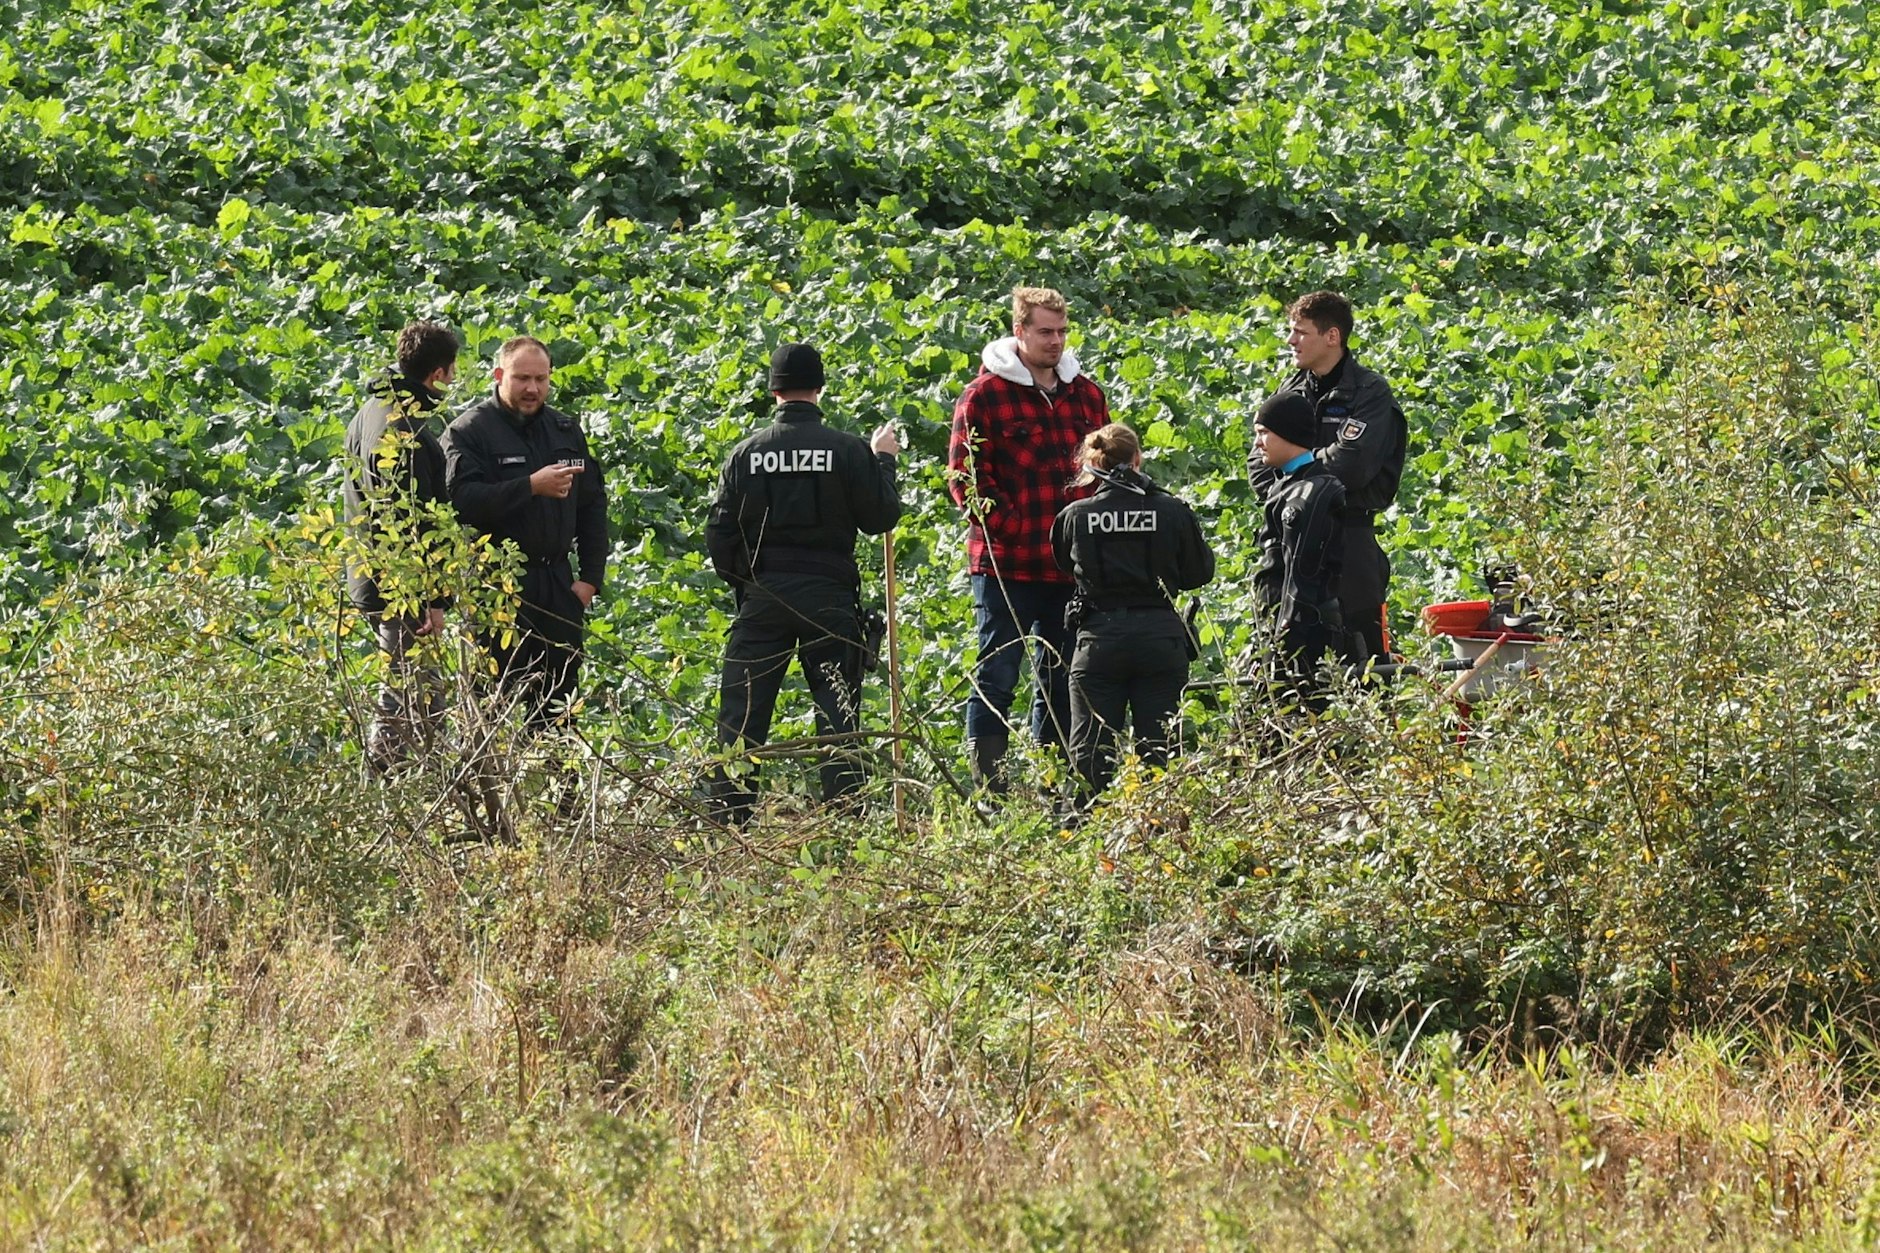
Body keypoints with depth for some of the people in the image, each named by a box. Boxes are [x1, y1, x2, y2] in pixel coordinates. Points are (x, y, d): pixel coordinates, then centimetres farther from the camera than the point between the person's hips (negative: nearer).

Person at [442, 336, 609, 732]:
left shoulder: (566, 431, 15)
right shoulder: (469, 431, -4)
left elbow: (593, 506, 18)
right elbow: (463, 499, -19)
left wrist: (591, 578, 9)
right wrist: (532, 487, -26)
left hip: (557, 588, 6)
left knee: (558, 706, 8)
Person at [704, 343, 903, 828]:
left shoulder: (747, 453, 1)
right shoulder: (848, 451, -6)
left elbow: (720, 537, 4)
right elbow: (881, 516, 2)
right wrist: (883, 461, 16)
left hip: (762, 594, 1)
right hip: (829, 596, -1)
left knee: (742, 711, 4)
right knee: (838, 712, 5)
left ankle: (727, 819, 0)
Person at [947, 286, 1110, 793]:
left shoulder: (1084, 394, 12)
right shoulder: (985, 395, -4)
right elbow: (965, 475, -7)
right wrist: (1007, 527, -16)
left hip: (1069, 565, 5)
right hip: (1006, 564, -5)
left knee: (1060, 682, 11)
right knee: (996, 677, -3)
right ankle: (988, 786, -3)